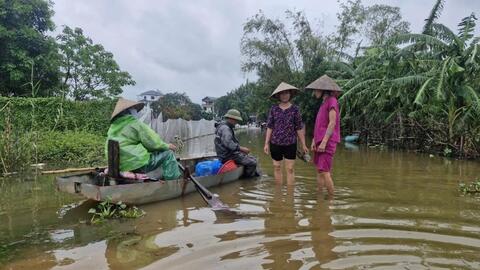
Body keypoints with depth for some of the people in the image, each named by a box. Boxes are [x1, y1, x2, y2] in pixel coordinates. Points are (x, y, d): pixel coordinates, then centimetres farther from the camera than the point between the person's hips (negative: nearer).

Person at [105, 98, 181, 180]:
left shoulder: (113, 127, 16)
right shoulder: (135, 124, -10)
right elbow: (153, 142, -11)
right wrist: (167, 146, 7)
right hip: (137, 165, -10)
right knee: (168, 154, -2)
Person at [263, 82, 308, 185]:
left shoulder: (295, 109, 0)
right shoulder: (274, 109, 2)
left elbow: (299, 128, 2)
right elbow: (270, 127, 4)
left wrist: (303, 144, 1)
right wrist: (266, 143, 1)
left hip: (290, 144, -1)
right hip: (275, 143, 2)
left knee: (290, 169, 0)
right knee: (277, 168, 9)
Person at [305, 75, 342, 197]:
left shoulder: (332, 101, -10)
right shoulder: (324, 103, 16)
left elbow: (332, 123, -17)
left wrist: (323, 142, -21)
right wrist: (314, 141, 10)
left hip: (327, 143, -9)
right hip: (320, 142, 9)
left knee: (324, 172, -10)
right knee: (319, 171, 11)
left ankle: (332, 198, 1)